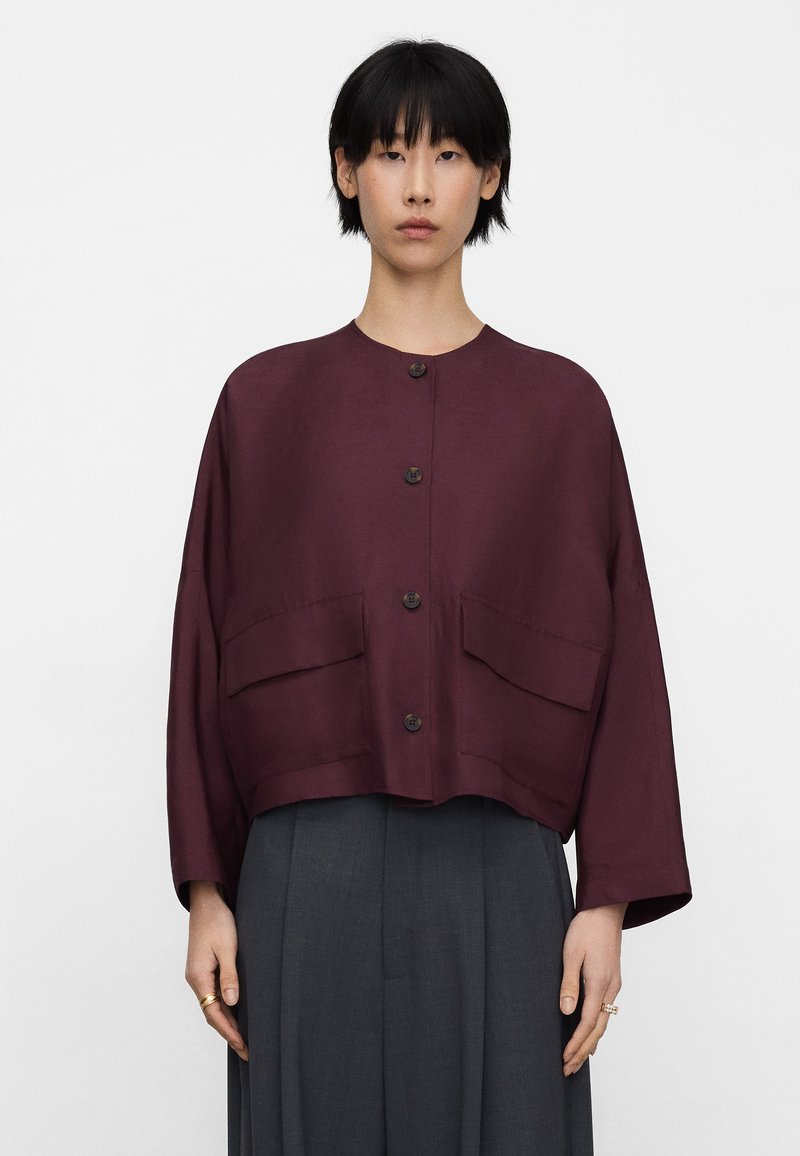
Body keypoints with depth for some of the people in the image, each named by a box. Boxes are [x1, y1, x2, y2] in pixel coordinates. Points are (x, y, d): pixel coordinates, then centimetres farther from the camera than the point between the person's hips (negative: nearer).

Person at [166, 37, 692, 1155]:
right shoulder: (266, 400, 8)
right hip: (312, 871, 0)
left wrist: (611, 899, -3)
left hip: (500, 873, 0)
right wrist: (205, 891, 1)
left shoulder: (561, 405, 7)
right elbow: (206, 648, 7)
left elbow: (619, 655, 4)